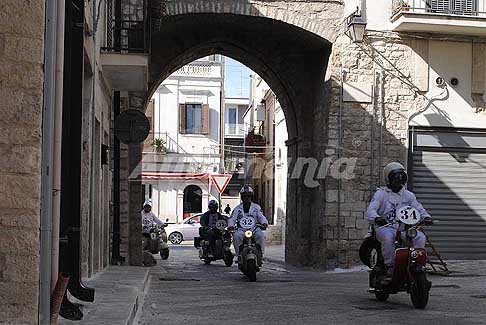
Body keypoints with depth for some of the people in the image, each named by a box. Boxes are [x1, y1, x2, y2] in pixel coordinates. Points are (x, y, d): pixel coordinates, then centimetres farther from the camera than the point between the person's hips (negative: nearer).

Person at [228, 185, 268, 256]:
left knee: (261, 235, -32)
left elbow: (261, 216, 5)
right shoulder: (237, 208, 17)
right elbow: (232, 218, 9)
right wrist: (231, 225, -14)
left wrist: (264, 223, -18)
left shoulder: (256, 207, 16)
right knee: (236, 236, -32)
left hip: (254, 228, 0)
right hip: (241, 228, 0)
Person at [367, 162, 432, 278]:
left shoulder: (408, 195, 16)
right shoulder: (381, 193, 2)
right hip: (385, 227, -4)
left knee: (420, 237, -21)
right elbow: (371, 209, -10)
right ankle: (390, 267, -25)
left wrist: (426, 217, -10)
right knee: (388, 237, -38)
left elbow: (418, 208, 14)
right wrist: (376, 218, -33)